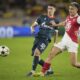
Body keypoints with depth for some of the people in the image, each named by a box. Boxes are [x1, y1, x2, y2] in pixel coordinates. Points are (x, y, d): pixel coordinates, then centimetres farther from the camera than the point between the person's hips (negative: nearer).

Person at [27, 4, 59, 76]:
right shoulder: (42, 17, 13)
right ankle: (49, 69, 18)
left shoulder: (56, 21, 10)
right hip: (38, 37, 4)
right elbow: (33, 25, 13)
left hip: (46, 39, -4)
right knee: (36, 56, 1)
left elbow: (56, 33, 17)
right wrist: (32, 29, -11)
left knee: (36, 52, -25)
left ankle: (33, 71, -20)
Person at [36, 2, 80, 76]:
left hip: (72, 41, -7)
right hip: (64, 40, 7)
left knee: (74, 63, -11)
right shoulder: (68, 17, 11)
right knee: (51, 54, -1)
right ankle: (42, 72, 3)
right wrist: (56, 24, 43)